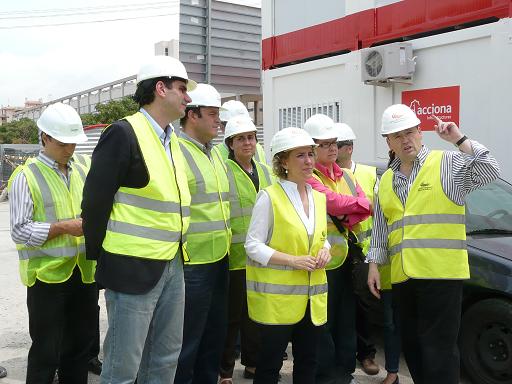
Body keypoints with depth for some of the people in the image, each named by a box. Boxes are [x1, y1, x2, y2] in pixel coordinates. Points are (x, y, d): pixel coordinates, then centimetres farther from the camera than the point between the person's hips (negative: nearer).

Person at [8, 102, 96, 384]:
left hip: (83, 272, 6)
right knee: (46, 353, 4)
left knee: (80, 346, 15)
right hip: (47, 276, -5)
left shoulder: (80, 173, 12)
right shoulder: (26, 176, -6)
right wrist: (63, 227, -20)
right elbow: (19, 231, -11)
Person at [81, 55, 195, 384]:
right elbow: (96, 200, -12)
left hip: (173, 266, 8)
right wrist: (99, 255, -5)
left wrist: (177, 251, 15)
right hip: (133, 268, -8)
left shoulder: (172, 140, 13)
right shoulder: (123, 133, -13)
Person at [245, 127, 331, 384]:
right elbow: (253, 246, -12)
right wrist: (293, 260, -21)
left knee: (307, 362, 15)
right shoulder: (269, 197, -10)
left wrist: (325, 250, -2)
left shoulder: (319, 198, 9)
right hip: (277, 296, -6)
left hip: (312, 296, 6)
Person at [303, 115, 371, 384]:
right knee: (323, 321, 3)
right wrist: (362, 204, -7)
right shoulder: (308, 177, -9)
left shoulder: (345, 176, 14)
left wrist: (346, 219, -14)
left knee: (347, 318, 15)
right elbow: (332, 201, -22)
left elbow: (364, 206, 4)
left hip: (348, 255, 7)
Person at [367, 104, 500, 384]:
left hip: (441, 274, -6)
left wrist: (459, 140, -18)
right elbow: (380, 228, 19)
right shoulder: (386, 180, 16)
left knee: (438, 349, -5)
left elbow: (489, 171, -15)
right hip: (403, 277, 6)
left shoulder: (448, 164, 1)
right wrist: (374, 265, 14)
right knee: (412, 347, 16)